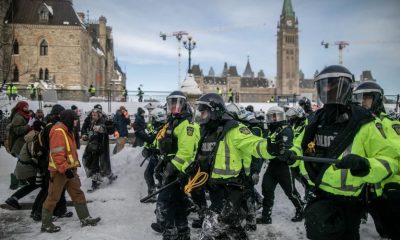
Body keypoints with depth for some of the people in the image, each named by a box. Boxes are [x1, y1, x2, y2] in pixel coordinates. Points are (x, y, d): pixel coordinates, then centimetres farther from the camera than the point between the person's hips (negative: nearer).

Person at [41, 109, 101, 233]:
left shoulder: (67, 130, 13)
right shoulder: (58, 132, -20)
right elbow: (57, 153, -26)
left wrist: (74, 164, 22)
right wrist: (65, 168, -26)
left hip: (69, 169, 10)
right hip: (59, 170, -10)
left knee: (78, 193, 12)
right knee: (53, 197, 2)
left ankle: (85, 218, 20)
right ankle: (46, 224, 15)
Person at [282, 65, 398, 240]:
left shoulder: (362, 124, -17)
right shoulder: (317, 121, 2)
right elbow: (301, 146, 16)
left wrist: (365, 165, -36)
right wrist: (292, 155, -6)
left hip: (347, 202, -6)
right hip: (320, 196, 6)